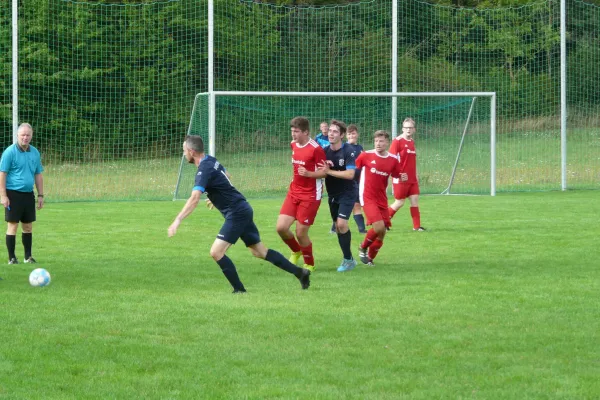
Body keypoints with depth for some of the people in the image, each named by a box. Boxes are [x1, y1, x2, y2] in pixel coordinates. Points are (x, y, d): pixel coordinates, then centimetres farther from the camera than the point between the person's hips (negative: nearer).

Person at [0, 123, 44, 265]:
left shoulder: (35, 152, 9)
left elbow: (38, 175, 16)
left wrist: (41, 195, 13)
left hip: (28, 194, 5)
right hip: (13, 194, -5)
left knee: (28, 226, 9)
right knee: (12, 226, -3)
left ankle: (28, 256, 18)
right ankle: (12, 258, 3)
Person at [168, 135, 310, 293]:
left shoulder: (204, 170, -20)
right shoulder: (211, 160, 8)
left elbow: (194, 199, -32)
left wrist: (178, 220, -36)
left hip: (237, 213, -10)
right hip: (243, 210, 10)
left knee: (216, 252, -13)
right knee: (259, 251, 16)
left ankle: (239, 290, -8)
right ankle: (300, 272, 21)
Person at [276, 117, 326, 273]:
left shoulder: (315, 149, -16)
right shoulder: (293, 145, 6)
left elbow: (324, 172, -13)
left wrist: (308, 173, -28)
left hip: (310, 195, -6)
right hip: (294, 192, 6)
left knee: (300, 233, -5)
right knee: (281, 227, -5)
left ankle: (309, 264, 18)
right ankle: (296, 251, 25)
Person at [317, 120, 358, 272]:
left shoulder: (348, 151, -16)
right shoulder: (325, 151, 1)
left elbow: (350, 174, -24)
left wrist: (329, 171, -25)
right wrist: (323, 169, -17)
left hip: (347, 194, -6)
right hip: (332, 194, 6)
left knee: (341, 224, -18)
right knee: (338, 227, 9)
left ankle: (348, 259, -7)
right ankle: (348, 258, 21)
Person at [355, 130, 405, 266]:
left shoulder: (393, 159, 1)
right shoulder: (366, 155, -7)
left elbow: (396, 174, 15)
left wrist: (402, 177, -7)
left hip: (382, 199, 4)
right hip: (368, 197, -4)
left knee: (382, 233, 6)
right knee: (379, 227, -21)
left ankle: (370, 257, 28)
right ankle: (363, 248, 6)